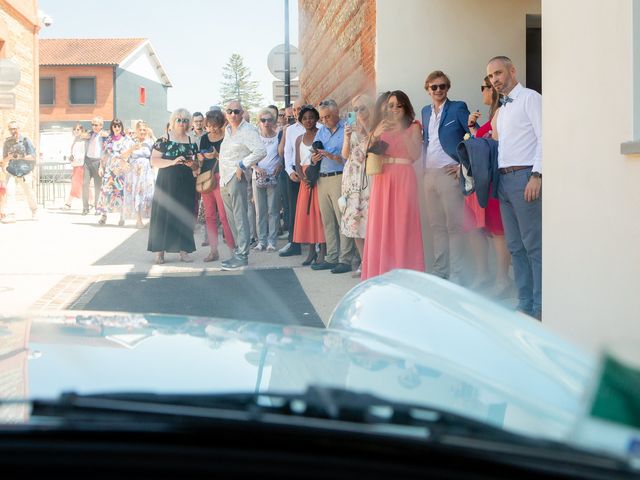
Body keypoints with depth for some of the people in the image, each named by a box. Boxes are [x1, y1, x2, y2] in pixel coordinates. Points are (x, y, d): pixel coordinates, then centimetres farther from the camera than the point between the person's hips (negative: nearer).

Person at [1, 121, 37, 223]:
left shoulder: (25, 140, -7)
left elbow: (32, 157, -10)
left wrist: (20, 157, -23)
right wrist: (8, 157, -16)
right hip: (11, 171, 2)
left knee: (28, 192, 11)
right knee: (9, 190, -15)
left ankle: (34, 211, 36)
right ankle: (10, 215, -19)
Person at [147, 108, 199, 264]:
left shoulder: (192, 142, 12)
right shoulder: (163, 140, 0)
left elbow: (197, 164, 16)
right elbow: (154, 161, -8)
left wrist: (192, 164, -7)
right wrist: (173, 162, -19)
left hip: (186, 185, 3)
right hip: (166, 183, -3)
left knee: (185, 216, 3)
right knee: (163, 215, -4)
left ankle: (184, 251, 8)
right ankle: (160, 251, 0)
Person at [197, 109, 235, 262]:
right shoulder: (204, 138, 13)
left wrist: (217, 155, -23)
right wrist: (200, 159, -1)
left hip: (220, 178, -6)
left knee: (224, 215, -9)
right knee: (209, 216, 6)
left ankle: (233, 247, -1)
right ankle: (213, 250, 10)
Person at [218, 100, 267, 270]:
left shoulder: (248, 130, -8)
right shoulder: (228, 130, 18)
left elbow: (261, 151, -20)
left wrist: (243, 165, -16)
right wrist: (221, 172, 18)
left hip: (237, 178, -9)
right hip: (224, 179, 9)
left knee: (239, 218, -9)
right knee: (231, 218, 10)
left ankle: (242, 256, -10)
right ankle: (239, 251, 17)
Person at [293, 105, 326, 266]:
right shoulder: (299, 139, 15)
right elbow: (298, 163, 11)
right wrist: (304, 178, -8)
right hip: (305, 180, 6)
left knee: (319, 212, -7)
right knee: (305, 213, 3)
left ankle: (322, 252, -5)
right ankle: (312, 251, 10)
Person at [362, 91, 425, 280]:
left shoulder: (413, 127, 6)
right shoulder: (382, 126, 16)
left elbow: (416, 155, -7)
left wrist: (402, 133, -15)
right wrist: (375, 135, -11)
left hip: (404, 177, -3)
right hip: (382, 178, 3)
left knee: (402, 223, -6)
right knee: (380, 223, 0)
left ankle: (404, 270, -2)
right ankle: (381, 270, 6)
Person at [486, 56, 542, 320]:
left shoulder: (530, 98, -2)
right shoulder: (502, 109, 22)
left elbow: (543, 137, -11)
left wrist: (536, 175, -19)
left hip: (524, 176, -8)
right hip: (504, 178, 9)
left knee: (533, 245, -8)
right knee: (515, 246, 9)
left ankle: (540, 308, -4)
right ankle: (525, 305, 14)